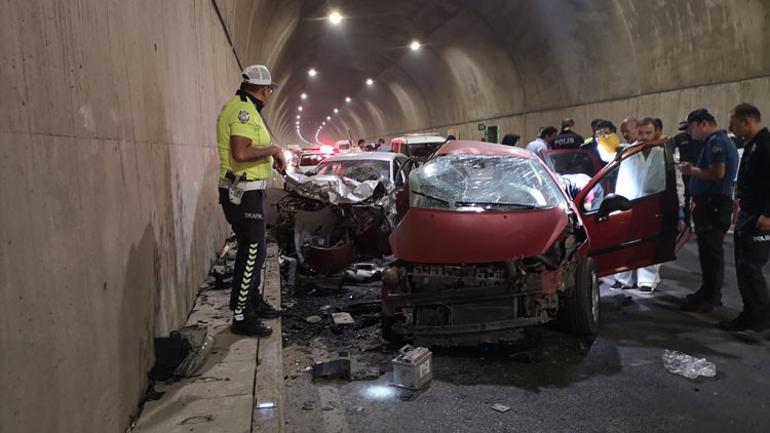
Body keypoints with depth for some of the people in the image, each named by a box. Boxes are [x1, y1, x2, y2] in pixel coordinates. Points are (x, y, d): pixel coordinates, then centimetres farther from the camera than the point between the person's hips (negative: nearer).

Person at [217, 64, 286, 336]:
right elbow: (241, 153, -30)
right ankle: (241, 317, 3)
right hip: (244, 193, -11)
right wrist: (273, 149, -17)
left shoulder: (243, 108, 16)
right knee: (251, 253, -5)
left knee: (255, 250, 20)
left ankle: (253, 302, 34)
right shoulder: (243, 110, -17)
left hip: (246, 191, 11)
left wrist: (271, 157, 13)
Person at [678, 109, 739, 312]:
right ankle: (710, 294, 27)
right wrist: (693, 169, 13)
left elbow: (717, 173, -25)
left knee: (710, 252, -7)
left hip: (713, 204, -11)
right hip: (714, 203, 11)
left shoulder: (716, 142, -13)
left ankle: (708, 298, -2)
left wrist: (692, 170, -12)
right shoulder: (723, 141, 20)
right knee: (712, 251, 17)